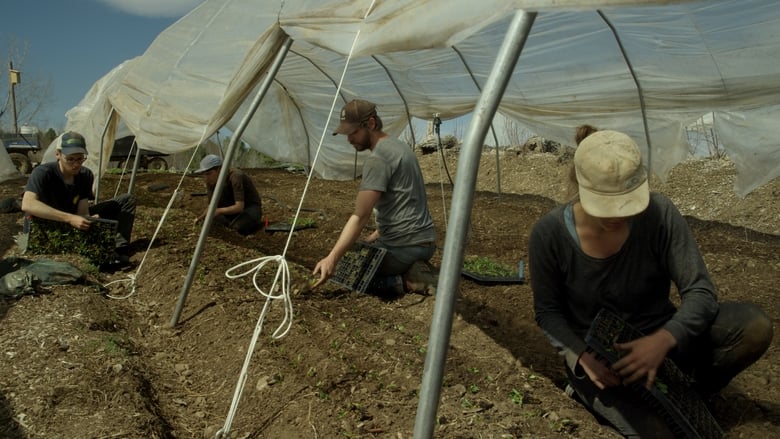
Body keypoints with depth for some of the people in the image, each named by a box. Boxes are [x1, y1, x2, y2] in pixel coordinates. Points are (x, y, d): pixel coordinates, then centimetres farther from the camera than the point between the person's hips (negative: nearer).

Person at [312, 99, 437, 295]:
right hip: (425, 241, 9)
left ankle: (404, 282, -6)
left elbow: (360, 217, -25)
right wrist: (377, 235, 19)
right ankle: (411, 273, 8)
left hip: (402, 246, -9)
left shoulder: (377, 159, -18)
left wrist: (332, 259, -29)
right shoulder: (400, 147, 12)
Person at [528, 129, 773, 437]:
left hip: (660, 339, 3)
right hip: (600, 356, -3)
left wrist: (665, 339, -37)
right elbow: (547, 311, -7)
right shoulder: (550, 234, -21)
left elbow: (700, 291, -17)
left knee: (754, 325, -21)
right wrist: (581, 356, -24)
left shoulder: (659, 214, -19)